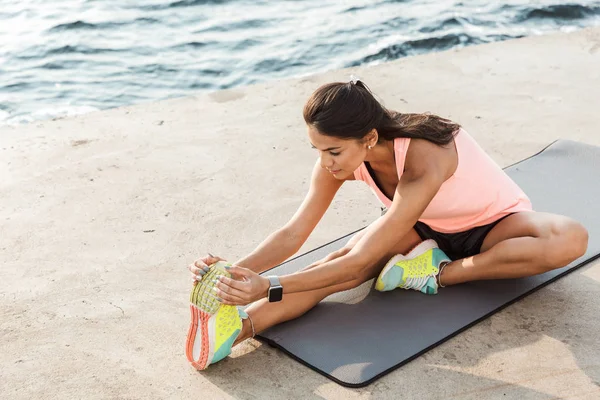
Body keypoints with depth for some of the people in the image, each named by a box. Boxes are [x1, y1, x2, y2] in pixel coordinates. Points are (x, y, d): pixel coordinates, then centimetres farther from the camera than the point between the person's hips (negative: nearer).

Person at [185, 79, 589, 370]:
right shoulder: (341, 156, -22)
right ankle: (237, 326, -42)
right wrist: (237, 270, -37)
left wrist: (268, 287, -48)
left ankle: (438, 273, -28)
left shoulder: (423, 160, -41)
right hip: (428, 229, 4)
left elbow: (361, 260, -42)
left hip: (495, 225, -4)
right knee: (342, 259, -27)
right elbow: (293, 234, -20)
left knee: (571, 239, -37)